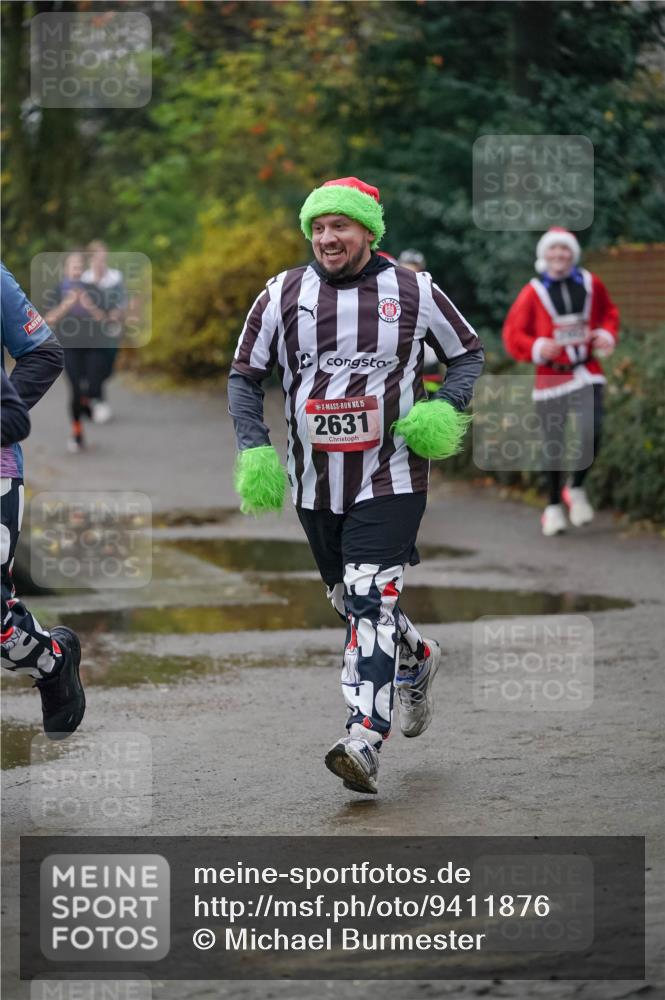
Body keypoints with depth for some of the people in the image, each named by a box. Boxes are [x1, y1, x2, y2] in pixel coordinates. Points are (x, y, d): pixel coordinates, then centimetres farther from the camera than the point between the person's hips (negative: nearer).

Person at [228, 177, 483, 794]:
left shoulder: (414, 292, -2)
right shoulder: (283, 294, 2)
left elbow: (468, 354, 11)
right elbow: (244, 376, 9)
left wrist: (446, 408, -8)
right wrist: (254, 450, -4)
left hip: (390, 481, -4)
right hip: (313, 484, 4)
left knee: (370, 603, -17)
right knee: (348, 603, 15)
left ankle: (363, 744, -23)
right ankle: (417, 660, 45)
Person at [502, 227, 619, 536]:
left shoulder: (591, 285, 5)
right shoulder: (533, 293, -3)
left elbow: (609, 313, 22)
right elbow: (513, 333, -1)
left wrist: (607, 335, 2)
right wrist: (537, 348, -19)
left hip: (587, 373, 2)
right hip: (550, 375, -2)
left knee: (592, 433, -16)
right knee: (553, 444, 4)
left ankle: (576, 488, 10)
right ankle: (553, 506, 22)